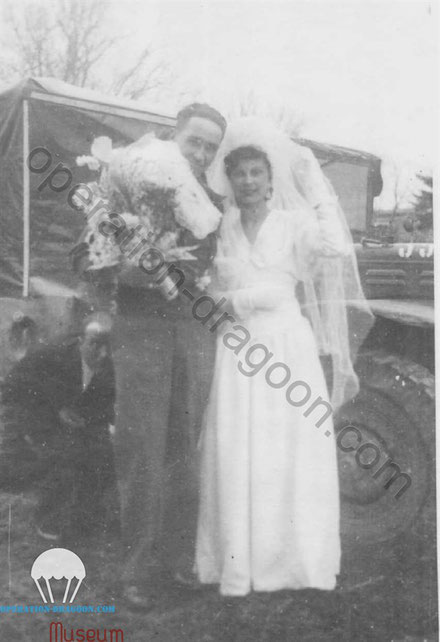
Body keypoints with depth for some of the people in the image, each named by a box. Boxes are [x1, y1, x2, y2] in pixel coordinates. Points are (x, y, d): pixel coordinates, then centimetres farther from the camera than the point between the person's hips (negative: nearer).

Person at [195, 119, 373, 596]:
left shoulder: (295, 223, 4)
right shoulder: (220, 227, 10)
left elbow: (335, 247, -15)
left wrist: (312, 180, -8)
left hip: (289, 344, -1)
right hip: (237, 351, 1)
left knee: (292, 452, 0)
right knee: (236, 456, 0)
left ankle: (295, 558, 12)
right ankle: (239, 565, 8)